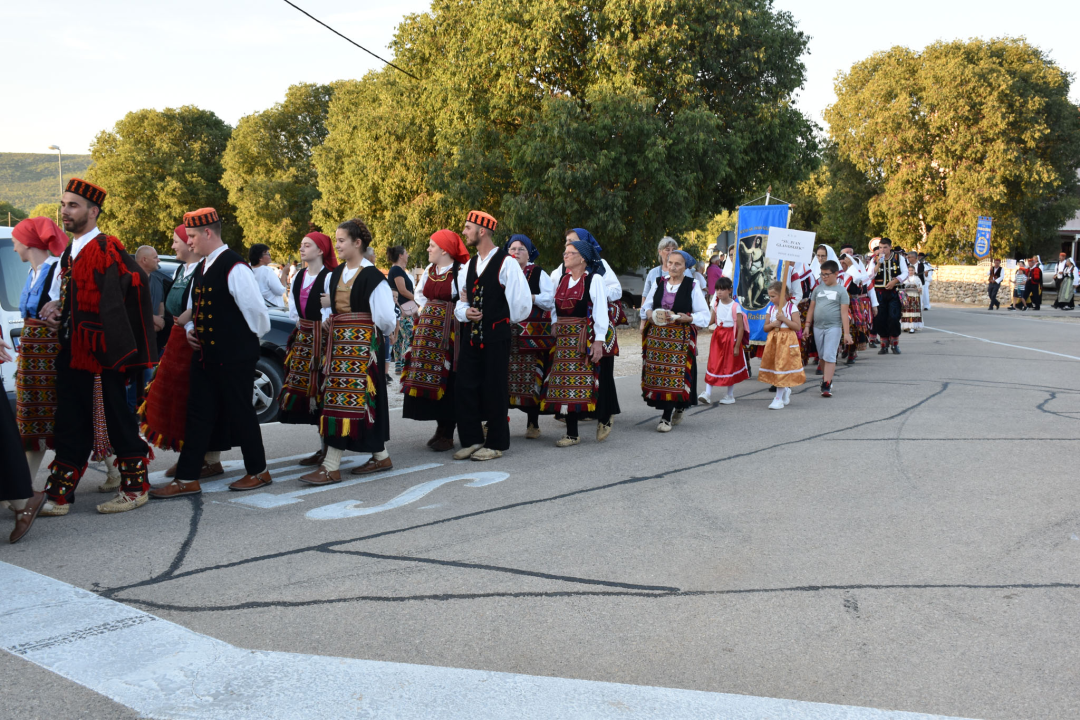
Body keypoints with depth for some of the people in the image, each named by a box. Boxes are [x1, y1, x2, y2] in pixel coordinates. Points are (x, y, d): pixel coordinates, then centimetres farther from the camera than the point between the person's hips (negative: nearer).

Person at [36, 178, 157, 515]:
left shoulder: (105, 249, -11)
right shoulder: (69, 253, 16)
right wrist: (56, 306, 4)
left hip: (99, 355, -8)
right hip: (72, 354, 8)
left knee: (116, 421, 1)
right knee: (70, 424, 10)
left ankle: (135, 488, 14)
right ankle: (59, 495, 15)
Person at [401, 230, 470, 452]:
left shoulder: (460, 272, -12)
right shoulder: (429, 270, 11)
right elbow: (419, 294, 24)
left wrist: (447, 312, -11)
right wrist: (427, 310, 10)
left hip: (449, 332, -7)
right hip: (428, 331, 7)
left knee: (447, 381, -4)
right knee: (431, 379, 8)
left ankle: (447, 433, 3)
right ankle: (440, 427, 19)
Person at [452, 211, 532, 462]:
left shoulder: (506, 263, -9)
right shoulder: (468, 266, 13)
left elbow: (521, 300, -9)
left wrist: (508, 319, 3)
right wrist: (465, 312, -2)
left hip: (496, 335, -7)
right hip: (471, 335, 7)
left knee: (495, 389, 1)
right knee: (466, 387, 6)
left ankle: (496, 443, 12)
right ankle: (472, 440, 17)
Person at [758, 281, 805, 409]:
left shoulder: (791, 307, -7)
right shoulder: (770, 308, 8)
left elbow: (797, 326, -12)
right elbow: (765, 328, 11)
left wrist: (784, 319, -17)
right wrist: (772, 324, -9)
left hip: (787, 340, -5)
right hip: (773, 340, 5)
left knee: (782, 367, -6)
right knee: (774, 365, 7)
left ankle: (779, 398, -2)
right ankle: (786, 390, 31)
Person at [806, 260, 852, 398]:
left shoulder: (841, 290, -2)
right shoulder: (818, 289, 10)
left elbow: (844, 312, -6)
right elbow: (812, 308, 15)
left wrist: (846, 332, -10)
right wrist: (807, 325, 10)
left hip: (833, 327, -5)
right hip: (818, 327, 5)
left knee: (829, 356, -10)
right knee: (822, 356, 12)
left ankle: (826, 385, -11)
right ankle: (826, 378, 28)